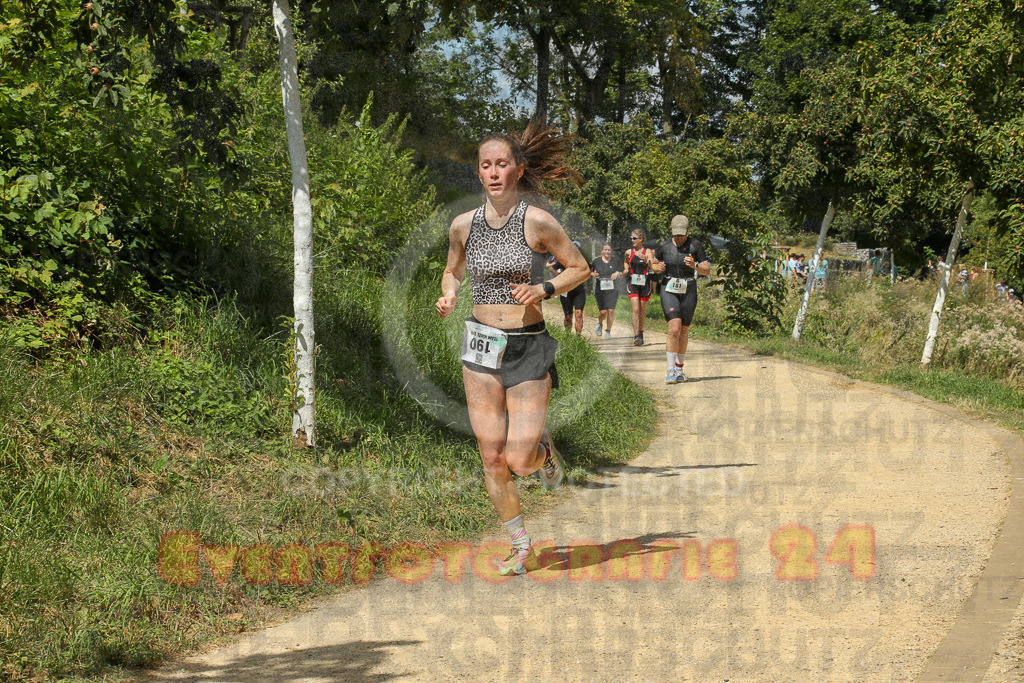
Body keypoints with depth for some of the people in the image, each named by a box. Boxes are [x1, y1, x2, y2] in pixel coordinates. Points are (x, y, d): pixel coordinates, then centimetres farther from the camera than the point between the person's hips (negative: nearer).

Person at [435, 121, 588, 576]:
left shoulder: (536, 222, -8)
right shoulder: (463, 225, 2)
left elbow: (579, 268, 2)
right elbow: (452, 271, 19)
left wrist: (543, 289, -15)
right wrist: (448, 295, -3)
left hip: (528, 346, -3)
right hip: (481, 346, 3)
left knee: (520, 461, -8)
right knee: (492, 457, 1)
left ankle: (544, 448, 29)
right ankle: (522, 548, 17)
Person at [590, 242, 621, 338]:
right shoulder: (597, 261, 7)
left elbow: (621, 273, 16)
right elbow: (589, 271, 16)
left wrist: (617, 273, -7)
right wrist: (593, 274, -6)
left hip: (612, 290, 1)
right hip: (600, 290, -1)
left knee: (611, 310, -8)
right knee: (603, 311, -9)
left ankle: (608, 332, 5)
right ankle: (599, 324, 24)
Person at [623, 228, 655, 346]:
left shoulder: (647, 252, -1)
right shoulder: (629, 252, 7)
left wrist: (647, 260, -35)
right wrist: (626, 270, 7)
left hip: (645, 283, 0)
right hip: (633, 283, 0)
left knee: (642, 310, 9)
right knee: (635, 309, -14)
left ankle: (640, 333, 27)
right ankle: (636, 336, -21)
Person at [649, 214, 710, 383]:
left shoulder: (695, 245, -6)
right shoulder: (664, 247, 0)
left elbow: (707, 271, -5)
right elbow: (653, 264, 16)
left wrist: (694, 266, -25)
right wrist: (657, 268, -7)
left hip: (688, 293, 1)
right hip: (669, 291, -1)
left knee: (683, 331, 10)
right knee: (674, 329, -16)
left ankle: (679, 368, 27)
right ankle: (671, 370, -16)